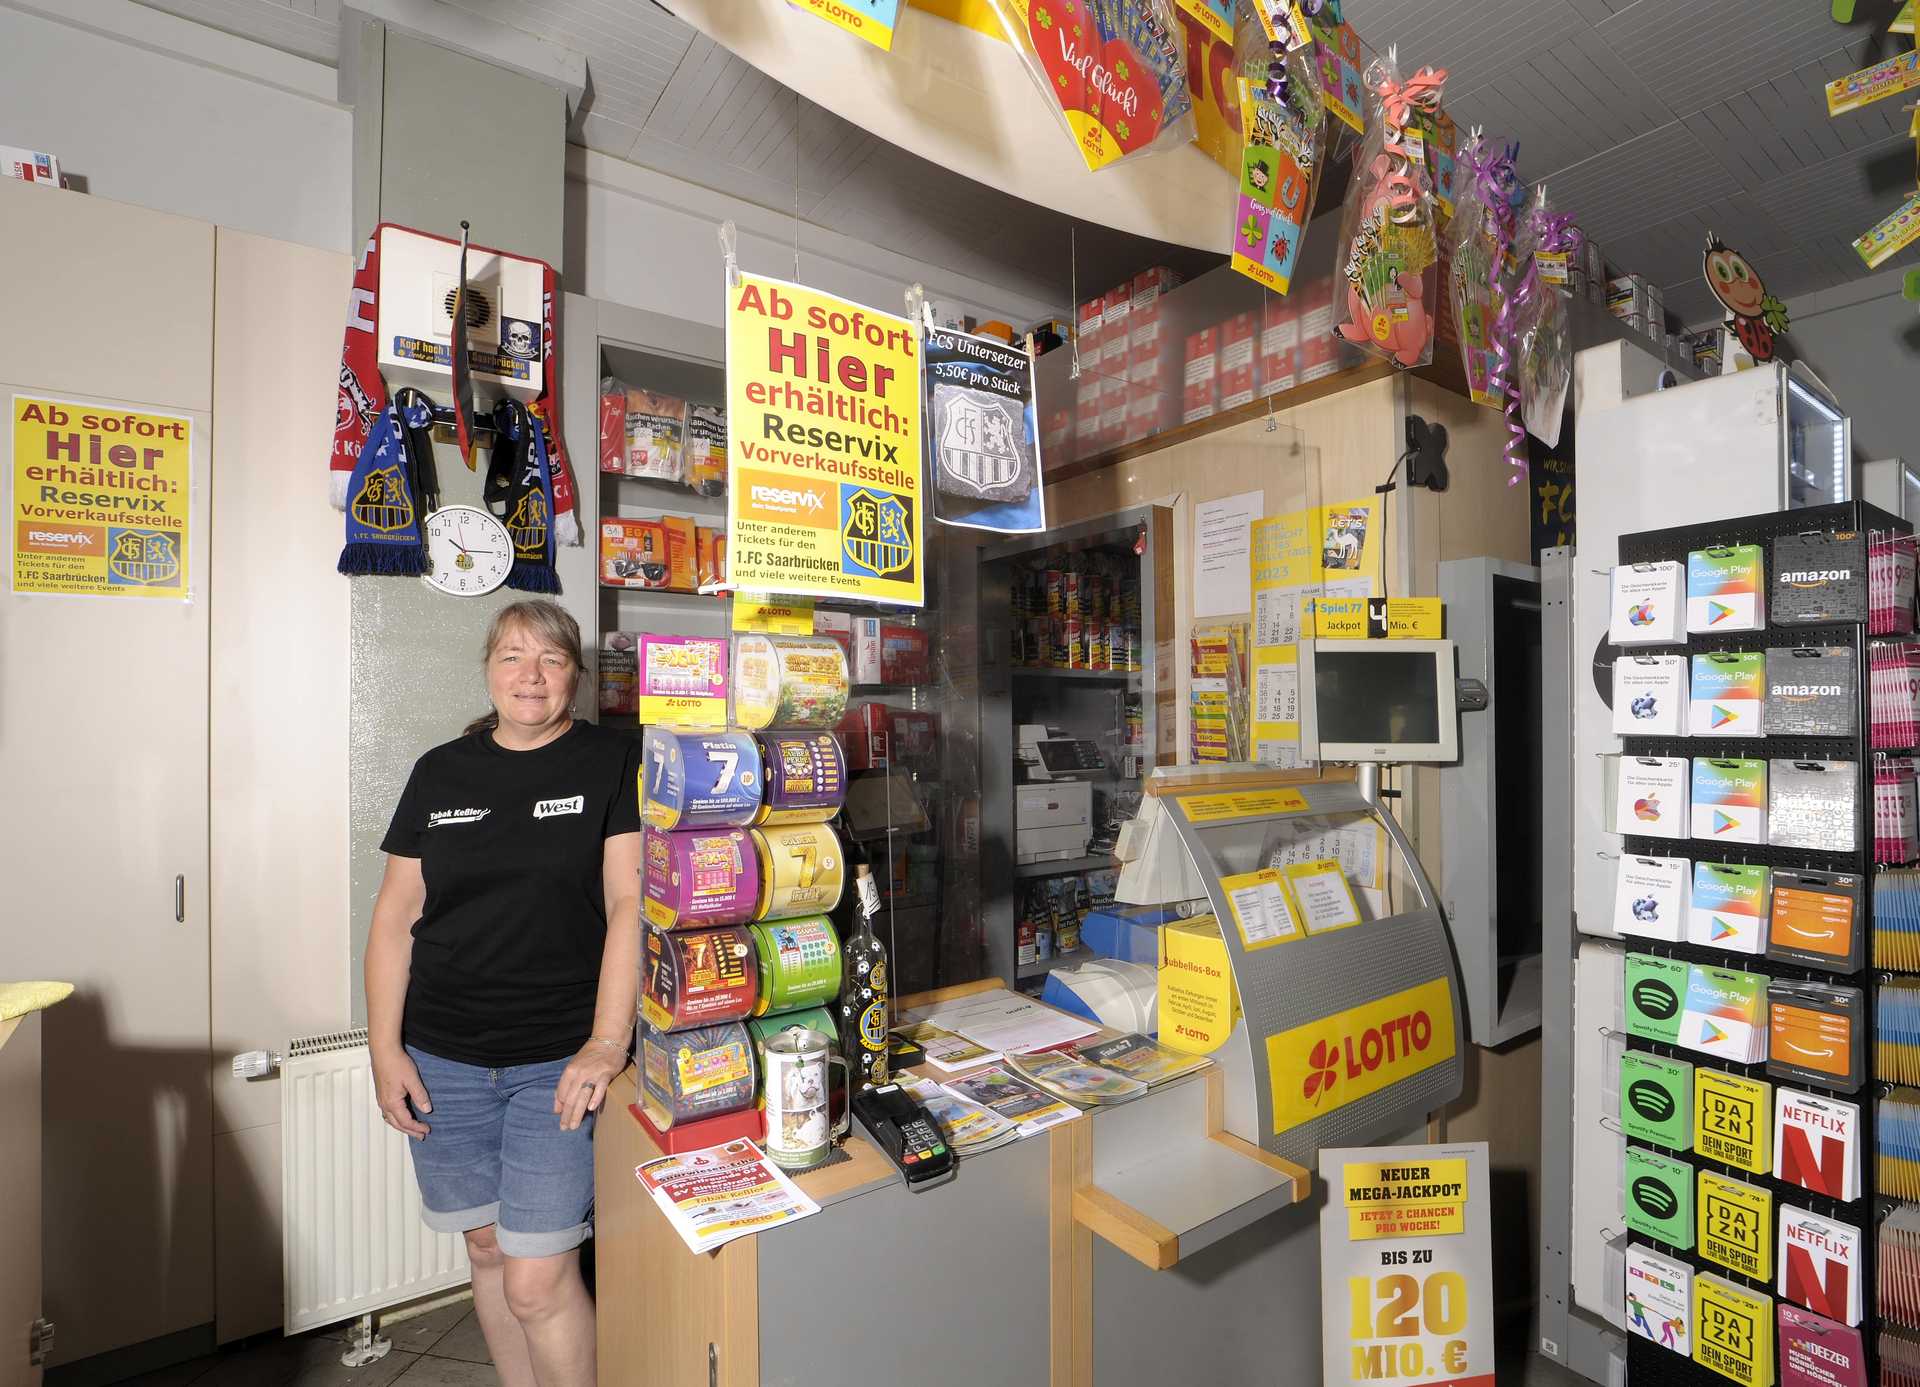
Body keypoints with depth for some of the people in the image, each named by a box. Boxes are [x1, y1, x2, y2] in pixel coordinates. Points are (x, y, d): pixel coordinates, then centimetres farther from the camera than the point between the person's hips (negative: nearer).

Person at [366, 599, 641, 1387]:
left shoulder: (613, 763, -6)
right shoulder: (441, 772, 6)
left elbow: (629, 903, -13)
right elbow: (395, 916, 8)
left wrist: (607, 1042, -19)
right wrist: (385, 1049, 2)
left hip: (560, 1060, -4)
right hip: (443, 1058, 4)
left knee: (537, 1281, 0)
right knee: (487, 1248, 18)